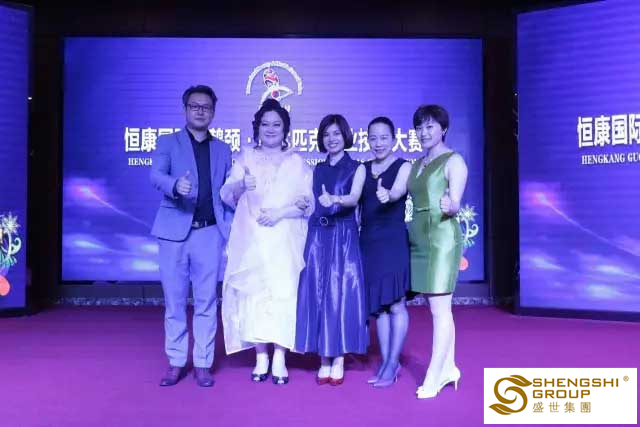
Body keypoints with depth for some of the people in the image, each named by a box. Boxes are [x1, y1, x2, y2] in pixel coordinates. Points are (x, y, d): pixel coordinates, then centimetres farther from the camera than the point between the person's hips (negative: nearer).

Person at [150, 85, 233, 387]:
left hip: (209, 232, 1)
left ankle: (203, 364, 12)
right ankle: (176, 363, 16)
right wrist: (175, 185, -33)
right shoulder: (167, 143, 8)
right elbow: (156, 176, -11)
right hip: (175, 231, -1)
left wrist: (230, 230, 3)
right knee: (174, 301, 4)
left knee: (206, 301, 2)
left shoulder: (223, 150, 15)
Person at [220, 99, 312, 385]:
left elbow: (309, 202, 3)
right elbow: (226, 195, 5)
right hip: (251, 242, 1)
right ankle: (261, 359, 5)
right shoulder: (246, 158, 13)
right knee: (253, 294, -3)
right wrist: (241, 185, -17)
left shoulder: (297, 163, 11)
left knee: (283, 294, -7)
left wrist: (281, 212, -12)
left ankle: (279, 360, -1)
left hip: (285, 243, -1)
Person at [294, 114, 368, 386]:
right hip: (317, 237, 4)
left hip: (343, 237, -4)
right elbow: (310, 204, 11)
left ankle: (338, 361, 5)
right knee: (318, 295, 2)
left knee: (341, 294, -3)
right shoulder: (317, 170, 15)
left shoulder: (356, 168, 2)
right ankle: (324, 360, 11)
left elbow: (354, 199, -16)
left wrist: (334, 199, -34)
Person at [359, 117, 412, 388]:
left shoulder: (403, 167, -1)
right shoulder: (363, 169, 14)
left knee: (395, 303, -3)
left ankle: (393, 363, 7)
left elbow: (398, 191, -21)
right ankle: (385, 362, 19)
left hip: (393, 240, -5)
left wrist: (387, 195, -42)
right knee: (377, 304, 9)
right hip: (368, 241, 5)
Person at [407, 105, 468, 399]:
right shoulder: (416, 164, 16)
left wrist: (449, 206, -35)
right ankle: (448, 368, 22)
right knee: (439, 309, 12)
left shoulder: (453, 161, -5)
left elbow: (455, 204, -13)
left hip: (442, 236, -7)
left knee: (439, 309, -5)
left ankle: (433, 377, 0)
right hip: (418, 238, 7)